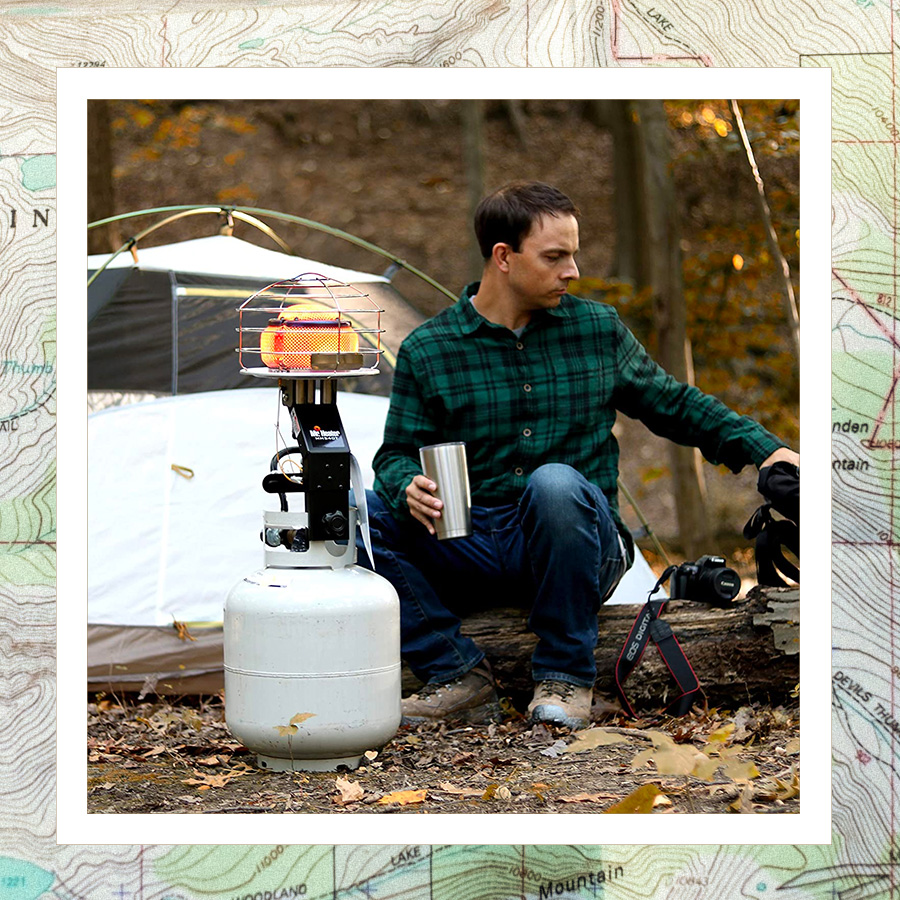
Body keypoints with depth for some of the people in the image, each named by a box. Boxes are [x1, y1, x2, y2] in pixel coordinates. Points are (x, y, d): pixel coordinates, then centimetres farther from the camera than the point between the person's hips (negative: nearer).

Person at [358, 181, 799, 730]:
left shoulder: (598, 329, 9)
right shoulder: (427, 350, 4)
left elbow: (673, 405, 19)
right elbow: (397, 454, 3)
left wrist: (763, 448, 7)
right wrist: (409, 489, -21)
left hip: (581, 547, 0)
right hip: (470, 548, 1)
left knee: (556, 483, -35)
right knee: (361, 514, -24)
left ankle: (566, 673, -19)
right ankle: (458, 673, -15)